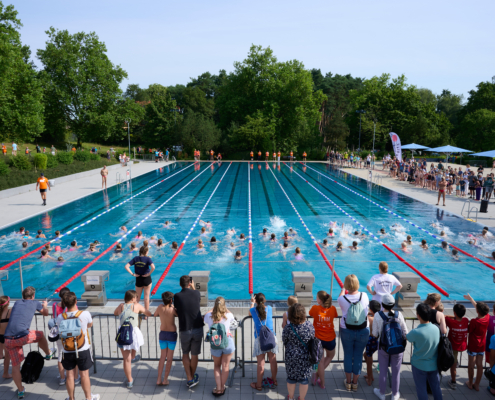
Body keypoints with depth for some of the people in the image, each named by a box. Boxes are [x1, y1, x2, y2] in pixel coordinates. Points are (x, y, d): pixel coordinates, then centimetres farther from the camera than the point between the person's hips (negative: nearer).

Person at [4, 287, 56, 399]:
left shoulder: (17, 303, 18)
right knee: (40, 335, 27)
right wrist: (44, 305, 51)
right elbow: (45, 313, 30)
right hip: (22, 336, -4)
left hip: (8, 338, 4)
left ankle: (20, 391, 23)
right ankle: (48, 354, 45)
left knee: (15, 365, 15)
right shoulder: (35, 303, 9)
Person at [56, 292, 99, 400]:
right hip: (83, 350, -1)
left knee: (70, 375, 14)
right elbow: (90, 325, 3)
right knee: (84, 374, 11)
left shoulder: (60, 317, -12)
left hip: (67, 351, 2)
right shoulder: (85, 314, -17)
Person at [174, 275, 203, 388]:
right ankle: (193, 377, 31)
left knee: (185, 354, 19)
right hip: (197, 328, 1)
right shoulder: (196, 293, -6)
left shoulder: (177, 296, -8)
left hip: (184, 330, 0)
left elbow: (177, 313, 1)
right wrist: (193, 288, 19)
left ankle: (189, 379, 16)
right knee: (194, 355, 15)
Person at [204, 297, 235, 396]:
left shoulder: (209, 316, -8)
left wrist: (213, 309, 21)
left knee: (216, 366, 20)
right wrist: (224, 308, 20)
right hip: (228, 343, -1)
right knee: (225, 366, 14)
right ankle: (222, 388, 25)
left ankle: (218, 389, 16)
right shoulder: (228, 316, -10)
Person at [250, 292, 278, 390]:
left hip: (260, 339, -2)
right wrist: (261, 301, 41)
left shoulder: (253, 310, -1)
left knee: (261, 363, 3)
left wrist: (252, 302, 38)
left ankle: (259, 385, 14)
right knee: (273, 361, 14)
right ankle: (274, 381, 31)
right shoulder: (269, 308, 3)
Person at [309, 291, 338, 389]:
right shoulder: (332, 309, -14)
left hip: (318, 338, -1)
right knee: (330, 356, 28)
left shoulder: (315, 308, -18)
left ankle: (322, 383, 21)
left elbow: (310, 314, 2)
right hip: (330, 338, 1)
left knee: (321, 360, 13)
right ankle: (318, 374, 19)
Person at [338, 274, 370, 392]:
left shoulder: (342, 299, -18)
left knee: (348, 355, 15)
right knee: (358, 356, 14)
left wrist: (343, 288, 28)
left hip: (347, 331, -1)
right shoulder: (364, 296, -15)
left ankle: (348, 382, 29)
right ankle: (355, 383, 27)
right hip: (363, 331, 1)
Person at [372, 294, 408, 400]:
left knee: (383, 371, 17)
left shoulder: (378, 315, -19)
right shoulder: (398, 315, -16)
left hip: (383, 347, -1)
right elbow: (405, 332, -8)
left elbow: (375, 334, -12)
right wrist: (404, 344, 10)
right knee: (396, 371, 17)